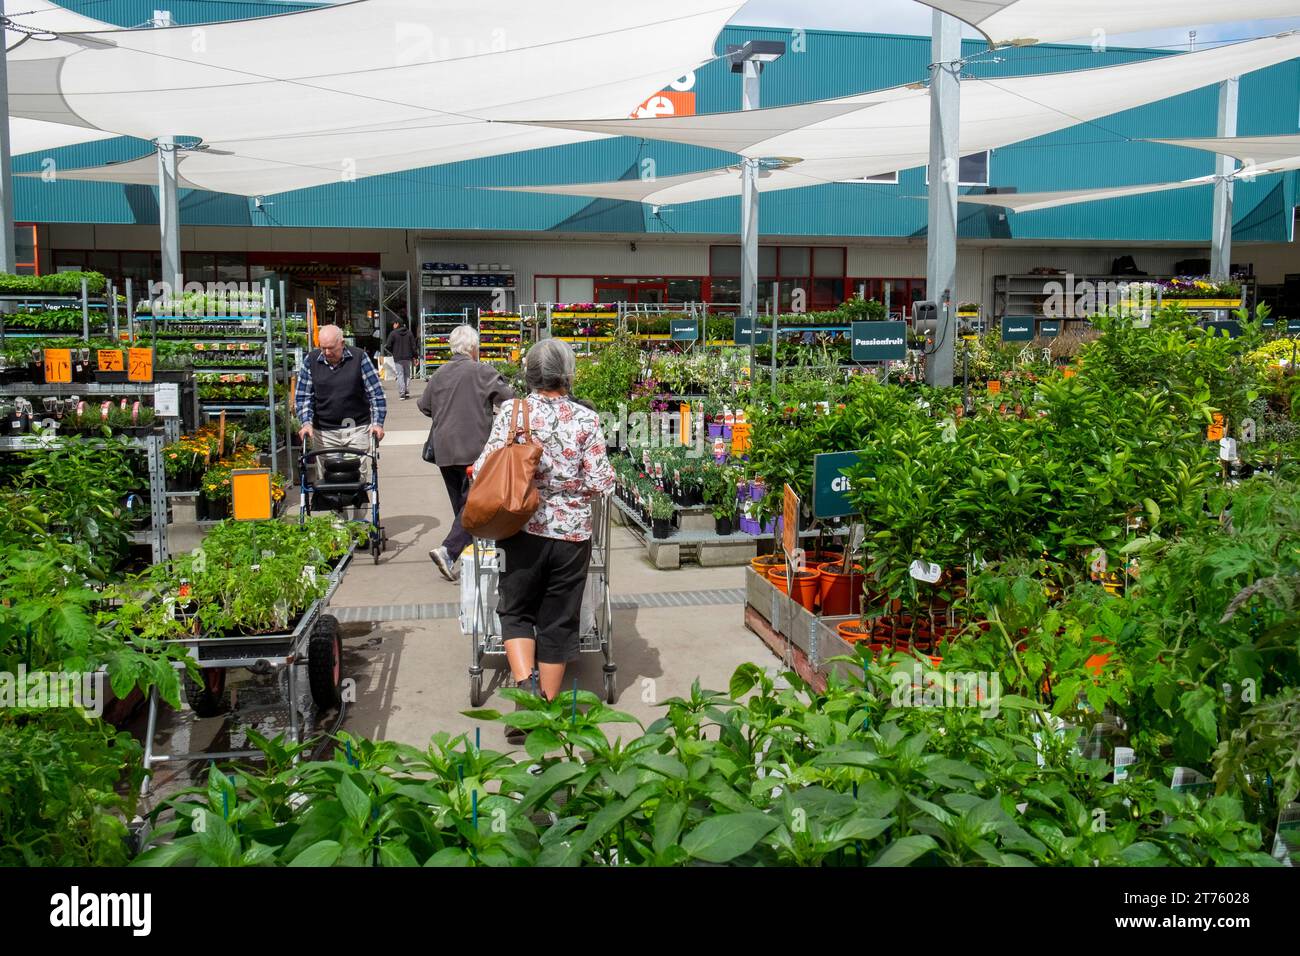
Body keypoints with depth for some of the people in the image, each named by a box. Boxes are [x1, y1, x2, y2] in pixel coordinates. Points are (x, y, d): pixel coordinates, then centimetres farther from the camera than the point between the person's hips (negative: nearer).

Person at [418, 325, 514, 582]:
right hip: (473, 449, -6)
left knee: (461, 505, 16)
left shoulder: (439, 374, 9)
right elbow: (509, 397, -12)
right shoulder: (482, 372, -8)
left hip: (443, 451, 6)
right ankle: (448, 550, -18)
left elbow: (423, 405, 19)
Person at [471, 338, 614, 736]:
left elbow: (484, 470, -6)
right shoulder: (586, 419, -6)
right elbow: (598, 483, -7)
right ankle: (547, 709, 22)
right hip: (572, 534, 0)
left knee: (516, 611, 18)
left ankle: (526, 683, -4)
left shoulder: (511, 412, -5)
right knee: (559, 621, 13)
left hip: (522, 531, 0)